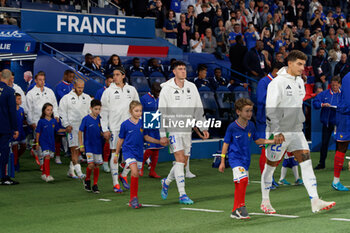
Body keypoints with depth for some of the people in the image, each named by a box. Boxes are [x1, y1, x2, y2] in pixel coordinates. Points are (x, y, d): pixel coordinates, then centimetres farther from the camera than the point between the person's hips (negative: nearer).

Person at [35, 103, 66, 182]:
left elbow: (58, 129, 17)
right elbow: (38, 132, -3)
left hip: (51, 142, 5)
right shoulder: (41, 121, -7)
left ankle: (43, 174, 25)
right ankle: (47, 175, -20)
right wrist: (37, 143, -4)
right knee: (47, 157, -16)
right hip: (44, 142, -5)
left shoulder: (54, 121, 5)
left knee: (47, 158, 11)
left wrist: (66, 130, 6)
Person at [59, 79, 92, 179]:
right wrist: (66, 125, -8)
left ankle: (71, 171, 18)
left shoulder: (87, 98, 13)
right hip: (72, 127, -4)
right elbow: (62, 112, 1)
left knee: (78, 150, 7)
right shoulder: (66, 98, 2)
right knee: (74, 149, -12)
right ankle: (79, 172, -17)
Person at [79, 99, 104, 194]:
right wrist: (81, 145, -6)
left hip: (98, 146, 4)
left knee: (97, 165, 5)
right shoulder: (86, 119, -9)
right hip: (88, 146, -4)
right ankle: (87, 180, 13)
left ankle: (95, 185, 15)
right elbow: (80, 132, -3)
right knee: (91, 164, -13)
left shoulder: (99, 119, 2)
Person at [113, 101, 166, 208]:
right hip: (128, 151, -4)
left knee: (136, 175, 8)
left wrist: (159, 142, 5)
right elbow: (120, 140, 5)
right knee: (135, 172, -22)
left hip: (139, 153, 4)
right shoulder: (125, 124, -6)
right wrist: (116, 154, 11)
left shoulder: (142, 123, 3)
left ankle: (133, 200, 19)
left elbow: (146, 137, 14)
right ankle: (133, 197, -12)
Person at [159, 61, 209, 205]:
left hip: (187, 130, 5)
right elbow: (162, 113, -6)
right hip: (173, 130, -5)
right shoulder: (166, 89, -5)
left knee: (183, 162, 8)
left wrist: (204, 128, 7)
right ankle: (182, 195, -11)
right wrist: (163, 134, -10)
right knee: (180, 159, -14)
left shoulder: (191, 87, 8)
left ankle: (166, 182, 34)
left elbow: (198, 110, 14)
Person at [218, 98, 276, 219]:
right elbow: (226, 144, -3)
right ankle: (240, 206, -16)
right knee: (242, 179, -25)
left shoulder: (251, 125, 4)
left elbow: (257, 140, 17)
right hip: (235, 158, -6)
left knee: (241, 184, 8)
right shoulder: (232, 127, -10)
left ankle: (236, 211, 17)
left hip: (246, 159, 6)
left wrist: (272, 141, 4)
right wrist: (222, 161, -2)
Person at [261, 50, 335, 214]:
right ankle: (265, 202, 20)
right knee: (270, 166, 5)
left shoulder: (299, 81, 10)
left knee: (306, 162, -4)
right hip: (279, 132, -7)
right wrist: (277, 132, -21)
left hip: (296, 131, 7)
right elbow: (270, 109, -17)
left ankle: (315, 202, -8)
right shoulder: (277, 82, -14)